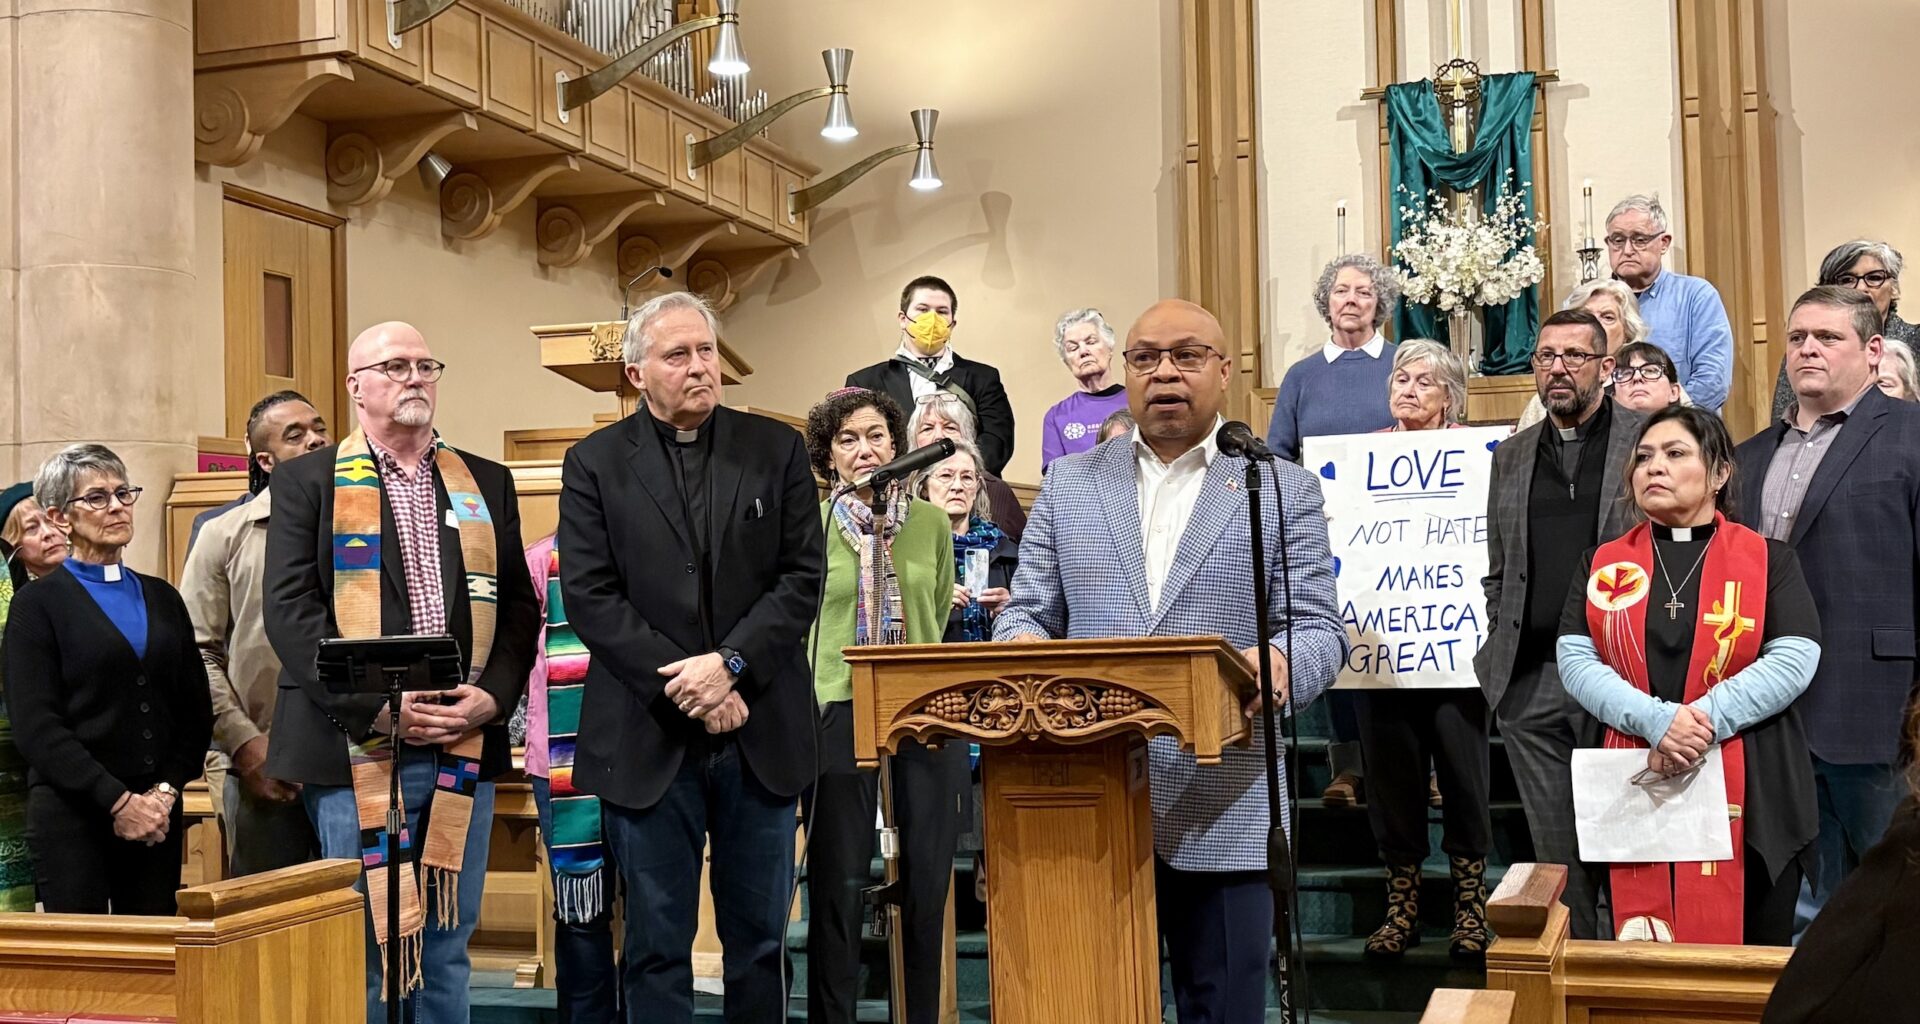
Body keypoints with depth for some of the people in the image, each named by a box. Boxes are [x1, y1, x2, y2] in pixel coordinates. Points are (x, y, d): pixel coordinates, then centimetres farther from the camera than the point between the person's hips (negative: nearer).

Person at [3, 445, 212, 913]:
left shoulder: (161, 597, 15)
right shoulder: (38, 603, 0)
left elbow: (197, 711, 12)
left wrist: (167, 791, -4)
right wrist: (118, 800, -14)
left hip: (158, 814, 4)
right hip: (72, 813, -4)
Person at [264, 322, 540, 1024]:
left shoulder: (486, 484, 14)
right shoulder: (307, 481, 4)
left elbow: (518, 605, 11)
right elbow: (289, 610, -6)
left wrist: (491, 697, -6)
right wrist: (377, 706, -15)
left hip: (465, 747, 3)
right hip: (356, 750, -3)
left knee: (447, 948, 10)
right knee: (362, 946, 3)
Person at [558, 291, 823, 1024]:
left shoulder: (777, 450, 6)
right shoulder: (595, 464, 3)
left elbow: (802, 577, 0)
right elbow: (590, 598, -5)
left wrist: (729, 664, -13)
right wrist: (686, 689, -13)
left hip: (761, 735, 1)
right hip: (647, 740, -1)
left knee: (761, 936, 10)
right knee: (657, 943, 7)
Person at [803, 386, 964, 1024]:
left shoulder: (931, 523, 8)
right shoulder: (810, 525, 1)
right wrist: (804, 705, 1)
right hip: (839, 709, -2)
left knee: (928, 876, 5)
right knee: (839, 881, 1)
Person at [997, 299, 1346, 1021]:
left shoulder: (1284, 489, 6)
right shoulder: (1068, 482, 13)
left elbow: (1318, 627, 1)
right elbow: (1027, 610, 11)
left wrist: (1279, 662, -22)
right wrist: (1023, 645, -13)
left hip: (1226, 815, -2)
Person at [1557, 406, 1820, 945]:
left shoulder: (1768, 559, 6)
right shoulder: (1603, 564, 11)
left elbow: (1795, 658, -6)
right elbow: (1575, 661, -1)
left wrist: (1706, 718, -19)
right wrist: (1656, 720, -17)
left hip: (1749, 797, -1)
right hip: (1635, 790, 2)